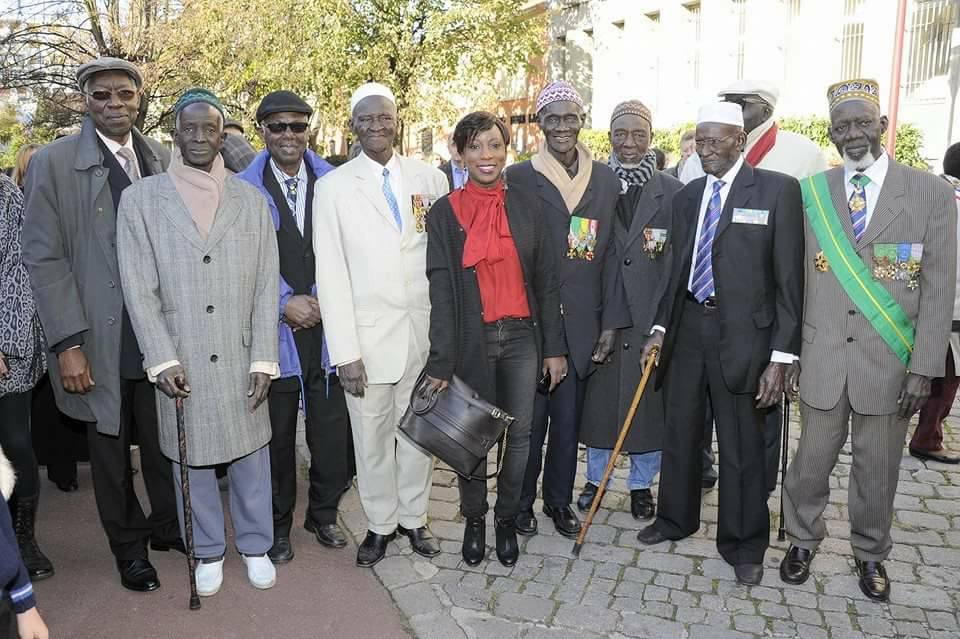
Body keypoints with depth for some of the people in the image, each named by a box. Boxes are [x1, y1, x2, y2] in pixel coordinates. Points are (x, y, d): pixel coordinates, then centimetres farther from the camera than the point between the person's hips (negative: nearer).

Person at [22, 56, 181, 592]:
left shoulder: (163, 160, 5)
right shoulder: (54, 162, -4)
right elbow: (44, 258, -7)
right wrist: (68, 343, -12)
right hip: (101, 341, -2)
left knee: (166, 440, 15)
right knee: (111, 448, 14)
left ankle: (168, 525, 39)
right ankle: (129, 546, 35)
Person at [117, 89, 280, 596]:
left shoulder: (250, 199, 3)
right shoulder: (140, 199, 0)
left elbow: (266, 285, 1)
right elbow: (139, 289, -3)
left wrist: (263, 360, -4)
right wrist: (163, 360, -10)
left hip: (240, 360, 1)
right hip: (179, 362, 0)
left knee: (250, 456, 11)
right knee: (192, 460, 12)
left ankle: (255, 546, 33)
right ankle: (208, 552, 34)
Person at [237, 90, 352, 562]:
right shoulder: (244, 189, 0)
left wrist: (322, 300, -8)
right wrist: (284, 304, -11)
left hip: (327, 325, 2)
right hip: (275, 330, -1)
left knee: (331, 429, 7)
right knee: (277, 433, 11)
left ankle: (323, 514, 31)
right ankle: (278, 524, 30)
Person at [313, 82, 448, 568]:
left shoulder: (430, 178, 4)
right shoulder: (334, 186, -1)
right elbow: (331, 274, -5)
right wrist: (345, 353, -10)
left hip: (424, 330, 2)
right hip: (368, 334, -1)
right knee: (372, 437, 10)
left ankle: (414, 517, 33)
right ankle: (380, 523, 31)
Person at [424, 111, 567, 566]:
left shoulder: (525, 205, 5)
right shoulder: (444, 212, -1)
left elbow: (545, 280, 6)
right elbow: (441, 292, -5)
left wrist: (555, 346, 3)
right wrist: (441, 363, -9)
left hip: (521, 338, 2)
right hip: (471, 340, -1)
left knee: (519, 435, 8)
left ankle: (507, 519, 30)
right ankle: (474, 519, 32)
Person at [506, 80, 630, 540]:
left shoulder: (605, 179, 6)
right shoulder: (519, 177, -2)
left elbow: (610, 254, 5)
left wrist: (611, 323, 1)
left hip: (582, 322, 3)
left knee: (568, 416, 13)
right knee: (530, 417, 7)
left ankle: (559, 499, 31)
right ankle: (522, 502, 27)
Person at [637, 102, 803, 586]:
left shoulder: (777, 190, -5)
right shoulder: (687, 196, 10)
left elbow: (789, 278, -8)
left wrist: (781, 356, -11)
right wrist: (660, 327, 6)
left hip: (742, 333, -5)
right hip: (688, 327, 5)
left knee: (741, 446, 6)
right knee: (680, 432, 16)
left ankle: (744, 546, 26)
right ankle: (676, 519, 38)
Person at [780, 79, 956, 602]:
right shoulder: (811, 193, 1)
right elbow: (798, 281, 2)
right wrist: (790, 353, 1)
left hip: (889, 364, 0)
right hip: (821, 360, 1)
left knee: (877, 467, 13)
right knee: (812, 459, 12)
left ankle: (870, 555, 35)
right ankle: (802, 541, 34)